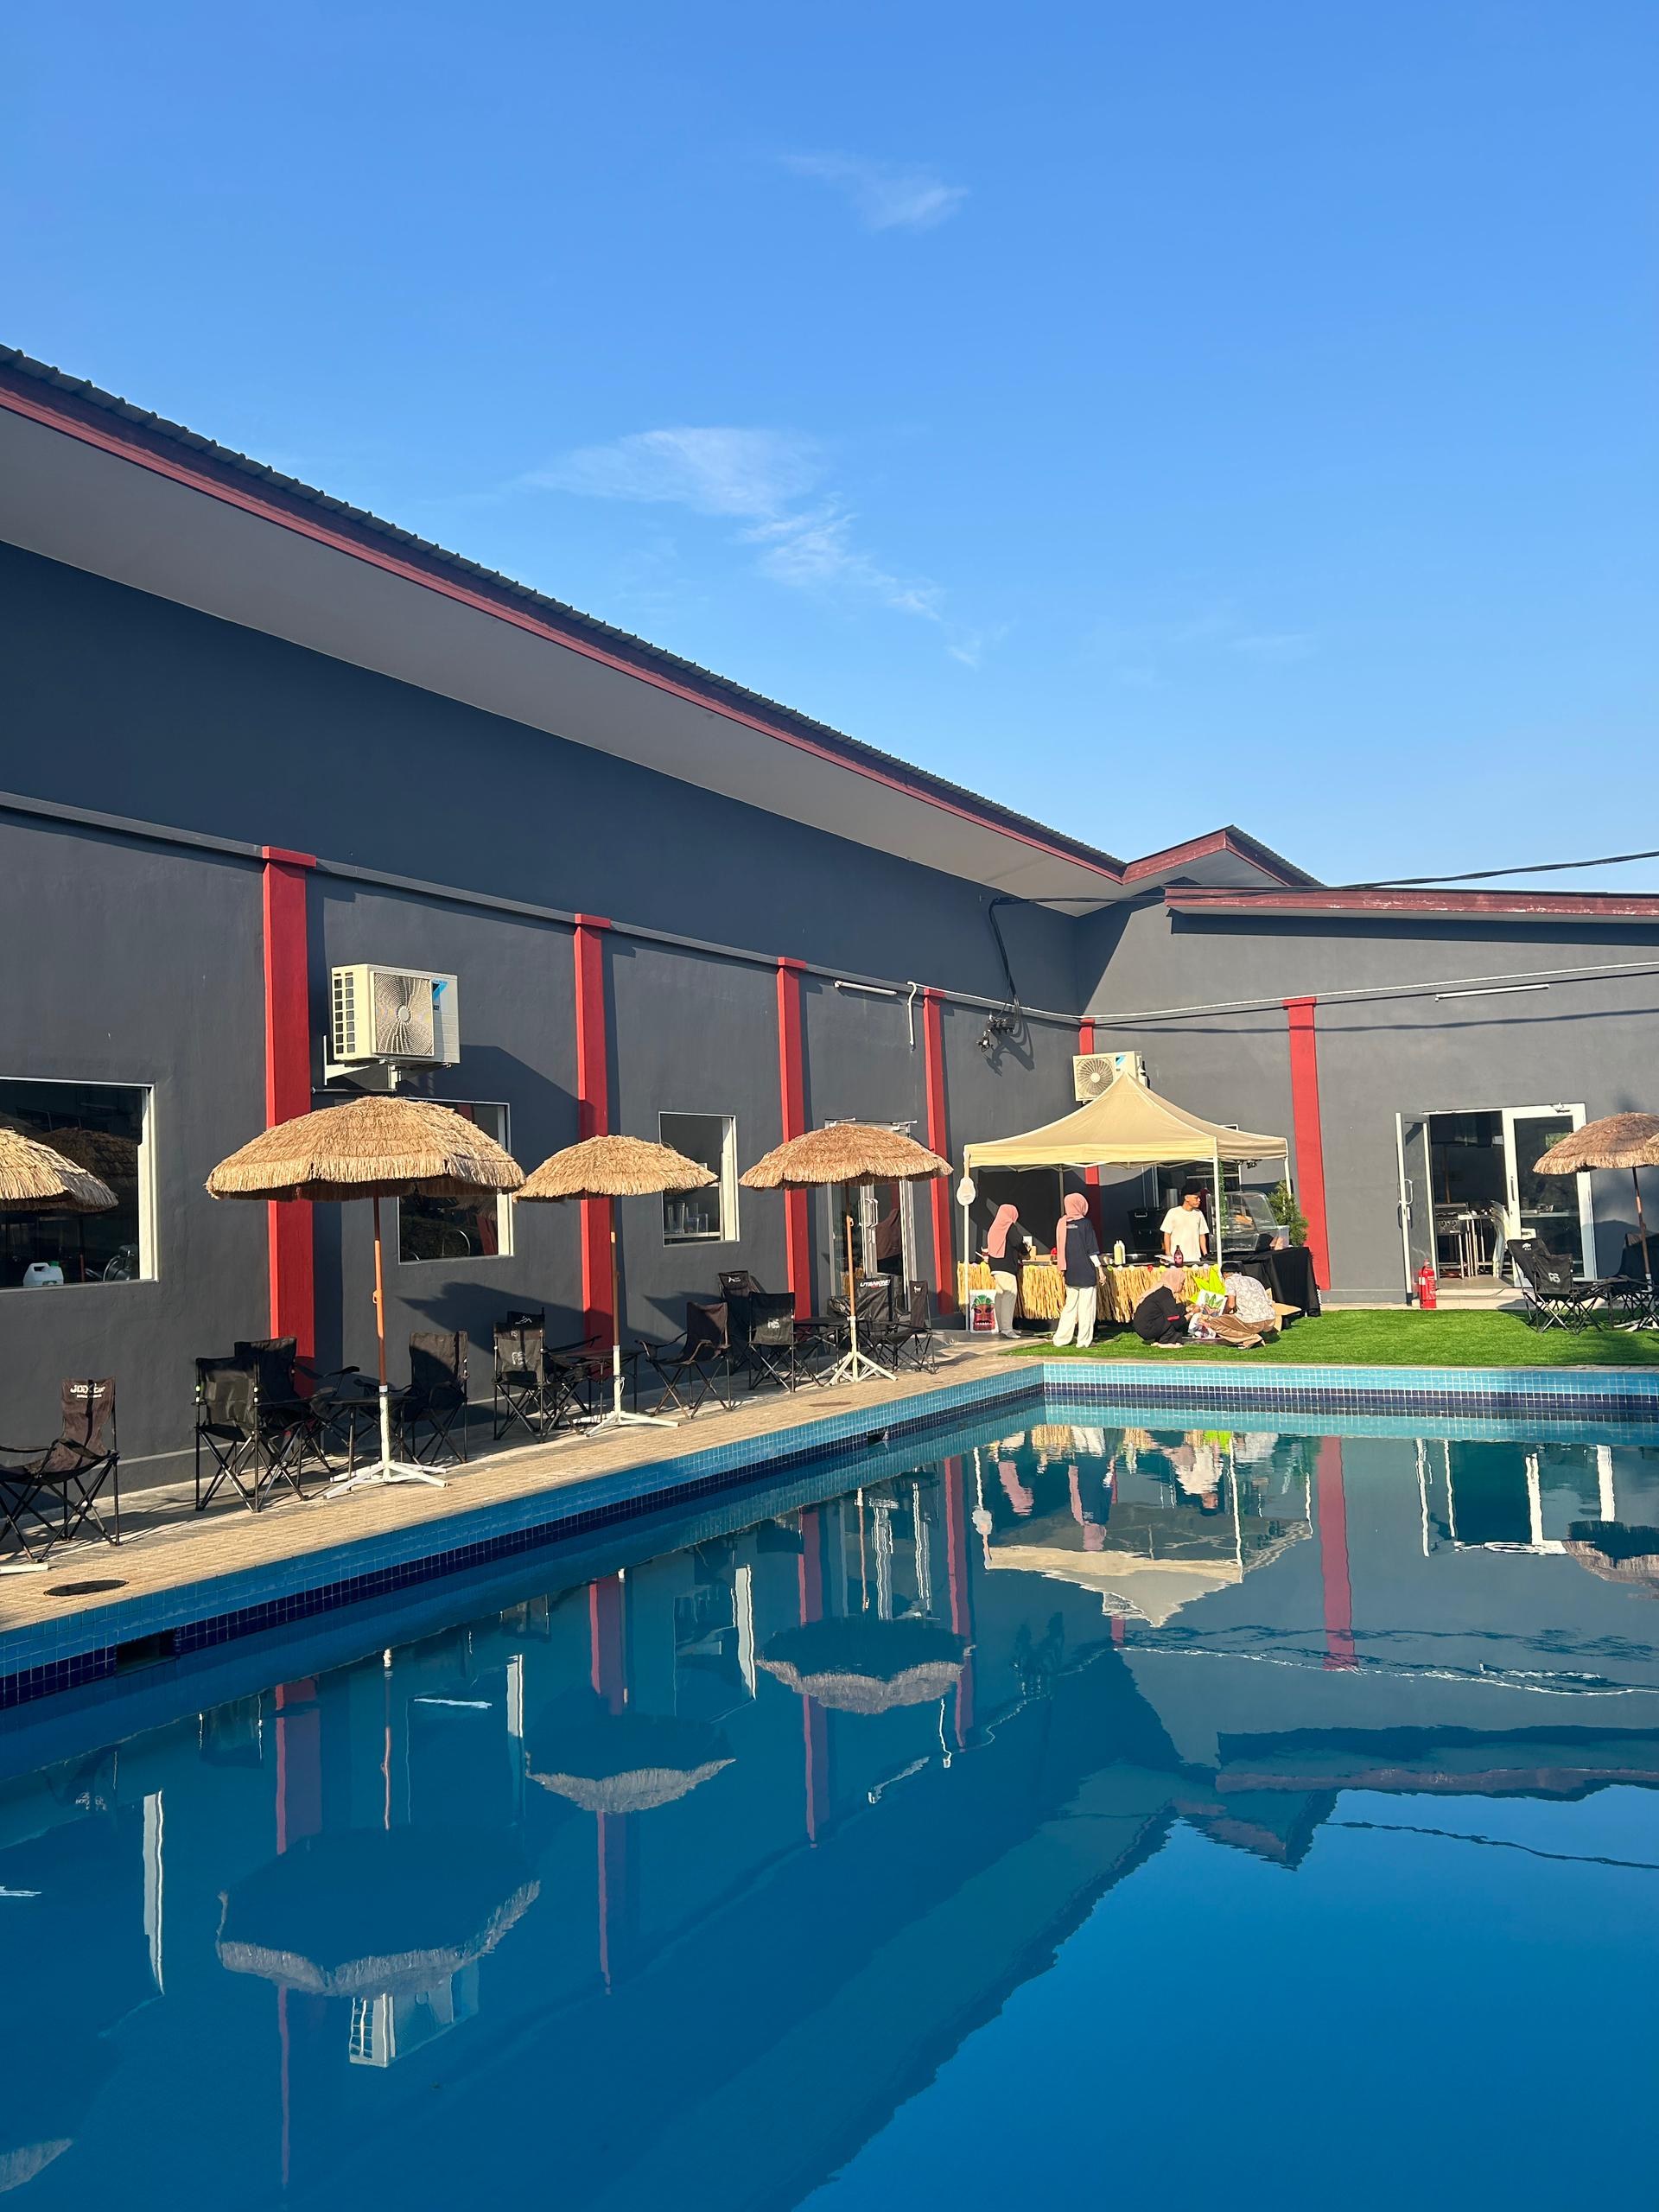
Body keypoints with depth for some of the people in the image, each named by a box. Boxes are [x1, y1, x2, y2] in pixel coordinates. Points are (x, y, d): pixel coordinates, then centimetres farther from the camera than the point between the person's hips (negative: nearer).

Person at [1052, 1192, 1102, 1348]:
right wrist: (1099, 1268, -3)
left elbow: (1060, 1248, 10)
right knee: (1086, 1307, 1)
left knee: (1070, 1306, 13)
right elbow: (1092, 1250, -10)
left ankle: (1061, 1338, 12)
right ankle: (1084, 1341, 2)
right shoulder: (1085, 1223, -10)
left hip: (1070, 1273, 5)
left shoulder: (1061, 1223, 3)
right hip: (1086, 1272, -5)